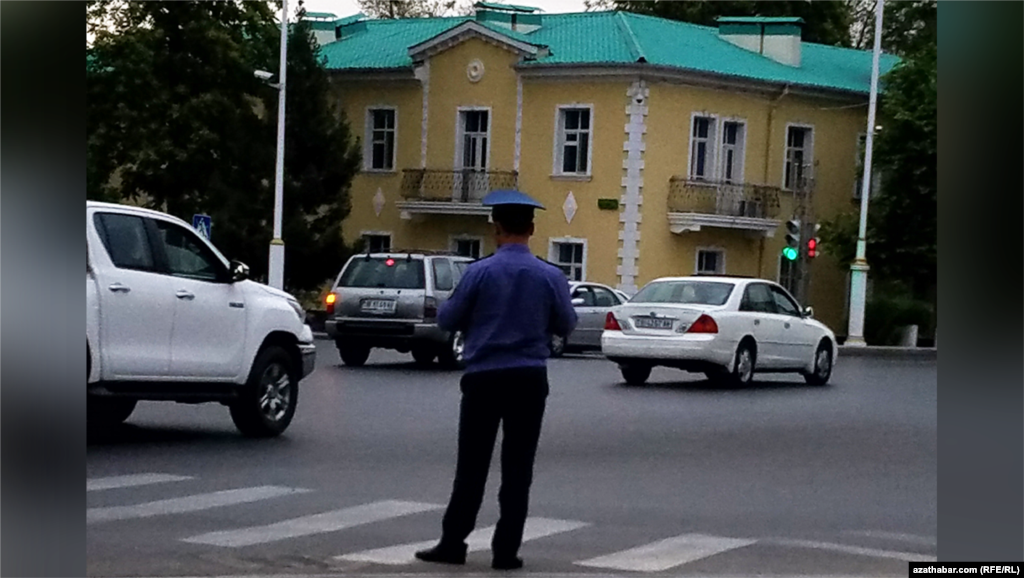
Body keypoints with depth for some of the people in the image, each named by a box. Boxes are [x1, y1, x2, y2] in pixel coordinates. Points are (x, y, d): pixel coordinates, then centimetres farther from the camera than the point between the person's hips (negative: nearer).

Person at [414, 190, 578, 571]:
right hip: (529, 379, 1)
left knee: (472, 465, 6)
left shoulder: (480, 272, -8)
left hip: (483, 378, -1)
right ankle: (506, 550, 5)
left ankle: (453, 543, 9)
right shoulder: (551, 277, -3)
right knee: (517, 468, 5)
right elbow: (566, 326, 8)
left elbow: (447, 320, -1)